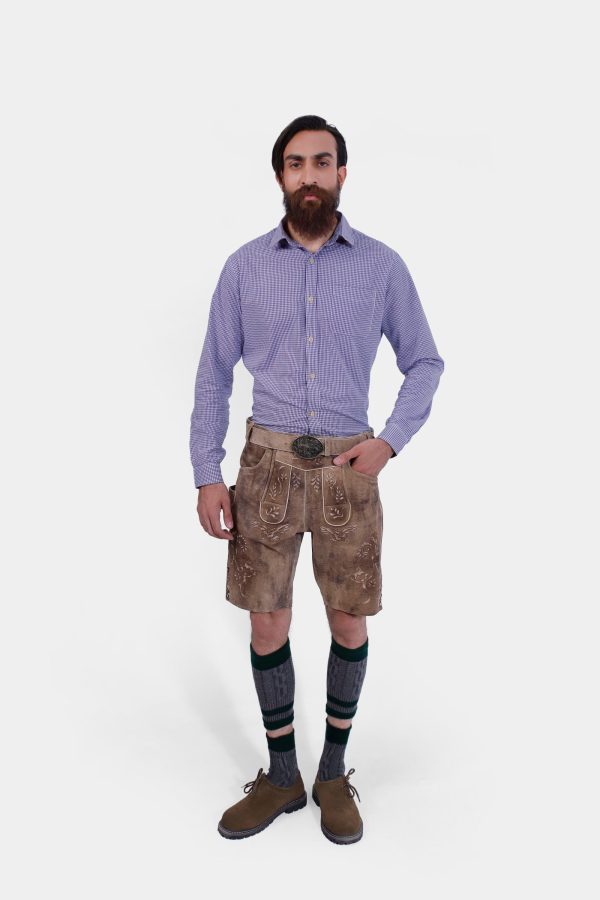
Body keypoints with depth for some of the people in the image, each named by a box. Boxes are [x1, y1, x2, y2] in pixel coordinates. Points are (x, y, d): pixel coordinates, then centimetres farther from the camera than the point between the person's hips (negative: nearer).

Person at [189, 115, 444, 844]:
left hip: (348, 465, 0)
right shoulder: (244, 266, 3)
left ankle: (333, 772, 29)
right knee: (267, 625, 6)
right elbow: (214, 373, 5)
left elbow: (423, 362, 8)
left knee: (349, 625, 7)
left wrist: (389, 441, -7)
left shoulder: (382, 265, 1)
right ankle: (281, 776, 26)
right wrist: (206, 475, -3)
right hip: (267, 462, 1)